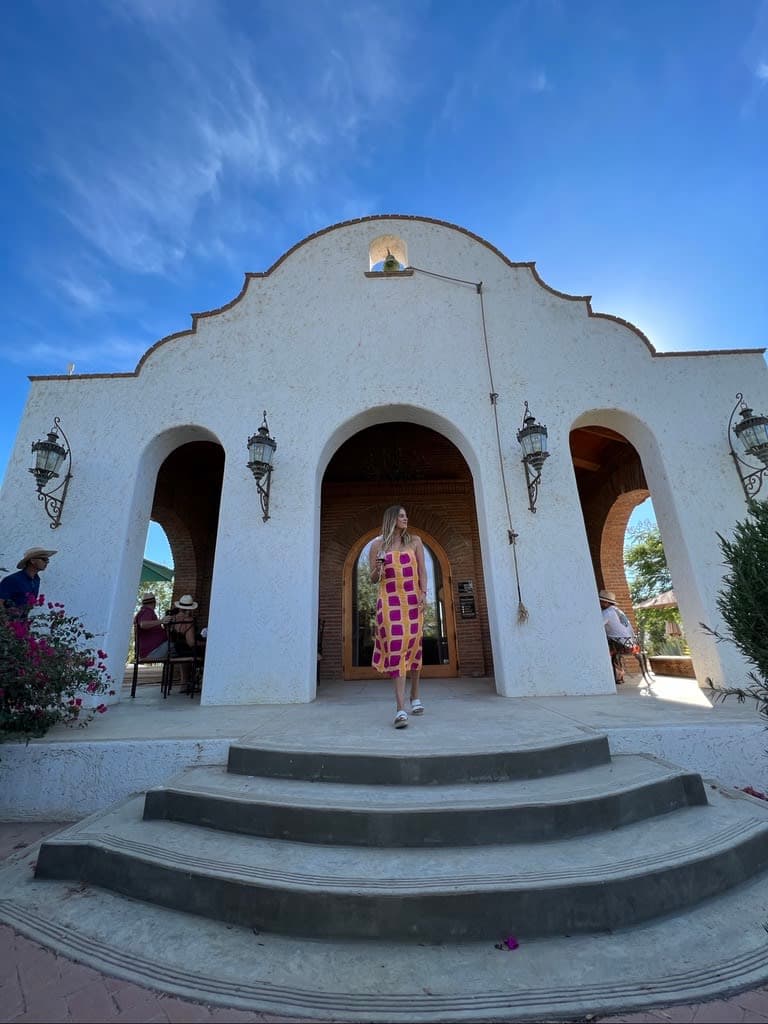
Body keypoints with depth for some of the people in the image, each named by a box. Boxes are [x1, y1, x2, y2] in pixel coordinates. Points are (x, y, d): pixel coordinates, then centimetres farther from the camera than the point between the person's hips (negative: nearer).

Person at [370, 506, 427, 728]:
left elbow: (422, 571, 7)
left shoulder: (414, 541, 11)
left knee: (414, 646, 7)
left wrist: (423, 593, -7)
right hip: (389, 600, -2)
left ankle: (415, 697, 27)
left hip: (412, 599, 2)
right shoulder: (378, 545, 7)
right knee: (395, 647, -11)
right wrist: (378, 569, -11)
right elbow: (373, 579, 11)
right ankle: (401, 709, -12)